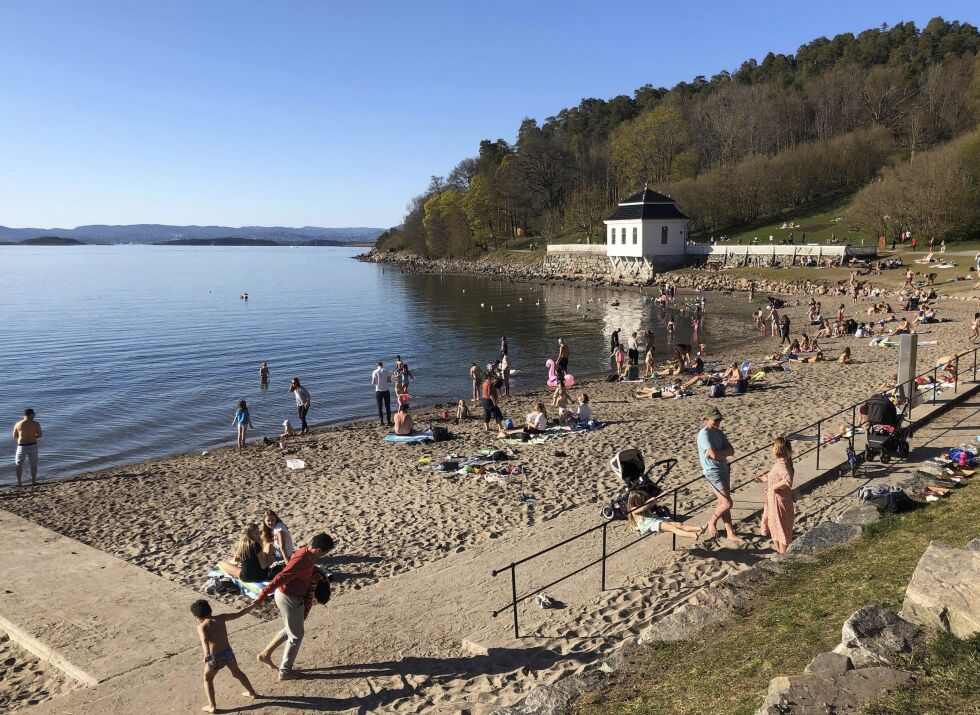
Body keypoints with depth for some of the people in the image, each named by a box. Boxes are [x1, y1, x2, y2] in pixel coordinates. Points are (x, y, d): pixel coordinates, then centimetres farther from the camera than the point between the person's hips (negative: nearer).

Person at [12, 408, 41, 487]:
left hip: (22, 446, 0)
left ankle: (19, 482, 15)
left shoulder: (18, 424, -4)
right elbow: (39, 435, -2)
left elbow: (15, 437, 4)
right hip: (33, 446, 0)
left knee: (19, 464, 15)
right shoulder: (36, 424, -6)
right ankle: (33, 481, 16)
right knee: (33, 464, 13)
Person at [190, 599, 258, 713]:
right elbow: (238, 614, 12)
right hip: (228, 652, 5)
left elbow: (204, 640, -31)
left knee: (207, 679, 22)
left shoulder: (202, 626, -11)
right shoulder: (221, 618, 1)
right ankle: (252, 693, 43)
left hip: (215, 657, -5)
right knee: (237, 673, 29)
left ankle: (212, 706, 16)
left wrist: (206, 654, -48)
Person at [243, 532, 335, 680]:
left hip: (286, 595, 9)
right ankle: (285, 672, 20)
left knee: (291, 630, 27)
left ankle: (265, 654, 33)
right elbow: (279, 579, -34)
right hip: (289, 599, -9)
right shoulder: (302, 562, -30)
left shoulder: (306, 552, -3)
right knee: (296, 635, 8)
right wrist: (258, 600, -35)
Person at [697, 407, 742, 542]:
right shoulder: (704, 434, -16)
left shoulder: (719, 433, 10)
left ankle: (731, 534, 17)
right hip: (713, 472, -8)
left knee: (723, 503, 12)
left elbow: (731, 451, 1)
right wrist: (725, 453, -7)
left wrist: (718, 453, -15)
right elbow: (713, 454, -26)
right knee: (728, 503, -9)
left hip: (724, 469, 8)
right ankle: (712, 522, 14)